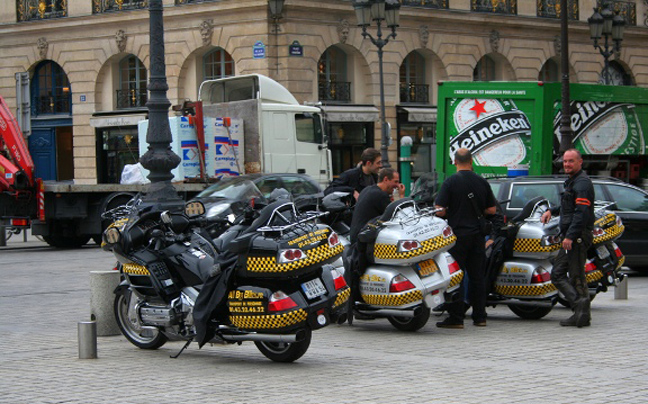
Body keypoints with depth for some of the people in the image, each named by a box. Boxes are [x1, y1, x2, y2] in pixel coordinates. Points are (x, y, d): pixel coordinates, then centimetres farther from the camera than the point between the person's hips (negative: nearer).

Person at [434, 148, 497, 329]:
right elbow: (492, 210, 7)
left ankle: (456, 317, -5)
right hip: (477, 234, 4)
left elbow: (439, 210, -13)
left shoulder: (451, 182, -9)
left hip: (458, 234, -4)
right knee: (477, 275, 11)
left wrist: (449, 212, 8)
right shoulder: (482, 182, 4)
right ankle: (479, 316, 14)